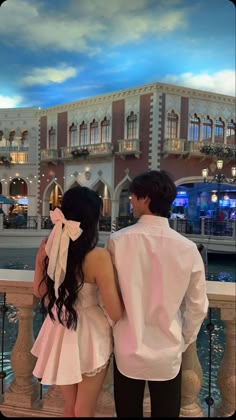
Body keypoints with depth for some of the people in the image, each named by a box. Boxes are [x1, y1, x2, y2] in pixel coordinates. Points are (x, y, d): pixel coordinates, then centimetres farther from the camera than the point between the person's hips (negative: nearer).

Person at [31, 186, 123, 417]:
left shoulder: (47, 246, -11)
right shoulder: (98, 256, -26)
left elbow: (39, 291, 5)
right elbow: (115, 313, -19)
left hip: (60, 332, 5)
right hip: (89, 336, -4)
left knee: (69, 406, 28)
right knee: (84, 410, 19)